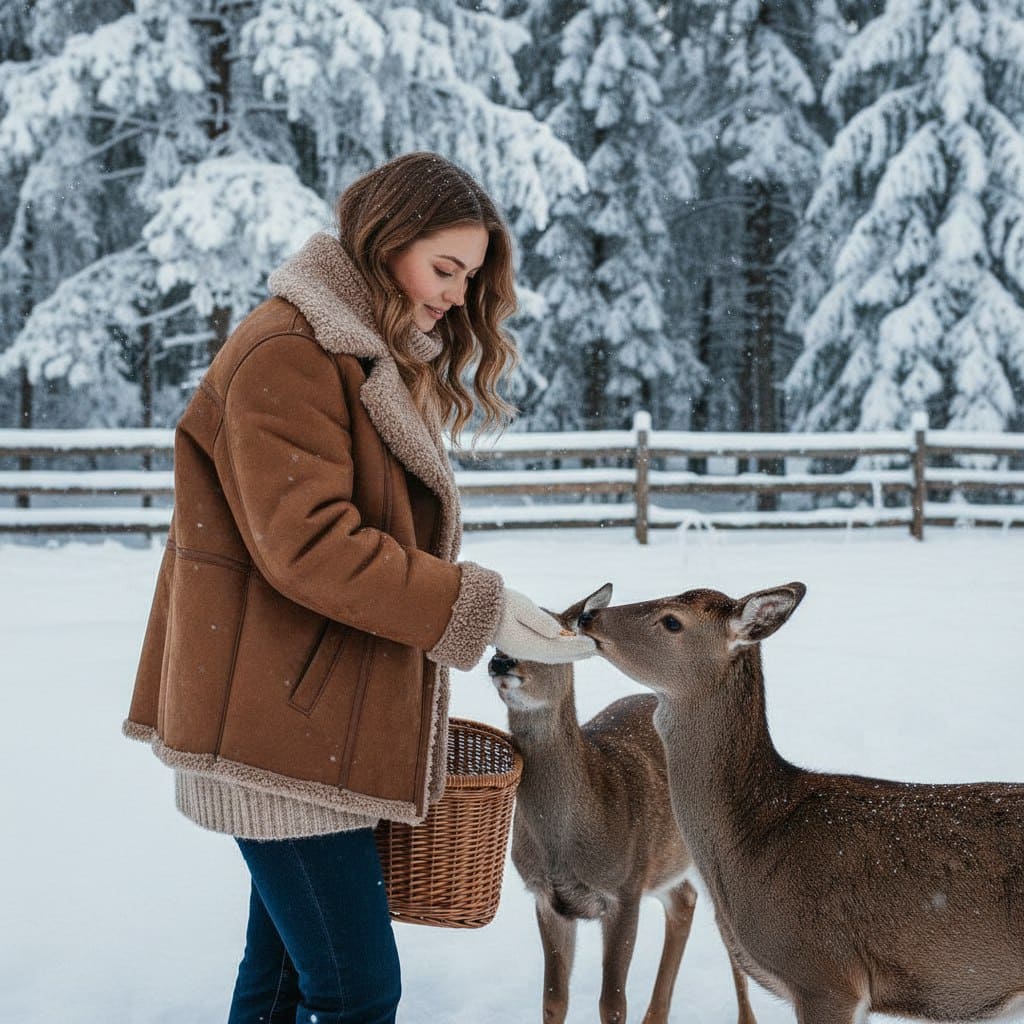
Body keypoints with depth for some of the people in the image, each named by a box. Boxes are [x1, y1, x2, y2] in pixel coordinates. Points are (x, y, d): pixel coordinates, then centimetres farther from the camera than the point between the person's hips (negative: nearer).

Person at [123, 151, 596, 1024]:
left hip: (329, 720, 10)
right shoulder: (288, 355, -14)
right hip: (282, 729, -10)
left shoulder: (380, 361, 18)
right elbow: (308, 544, -22)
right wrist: (478, 608, -22)